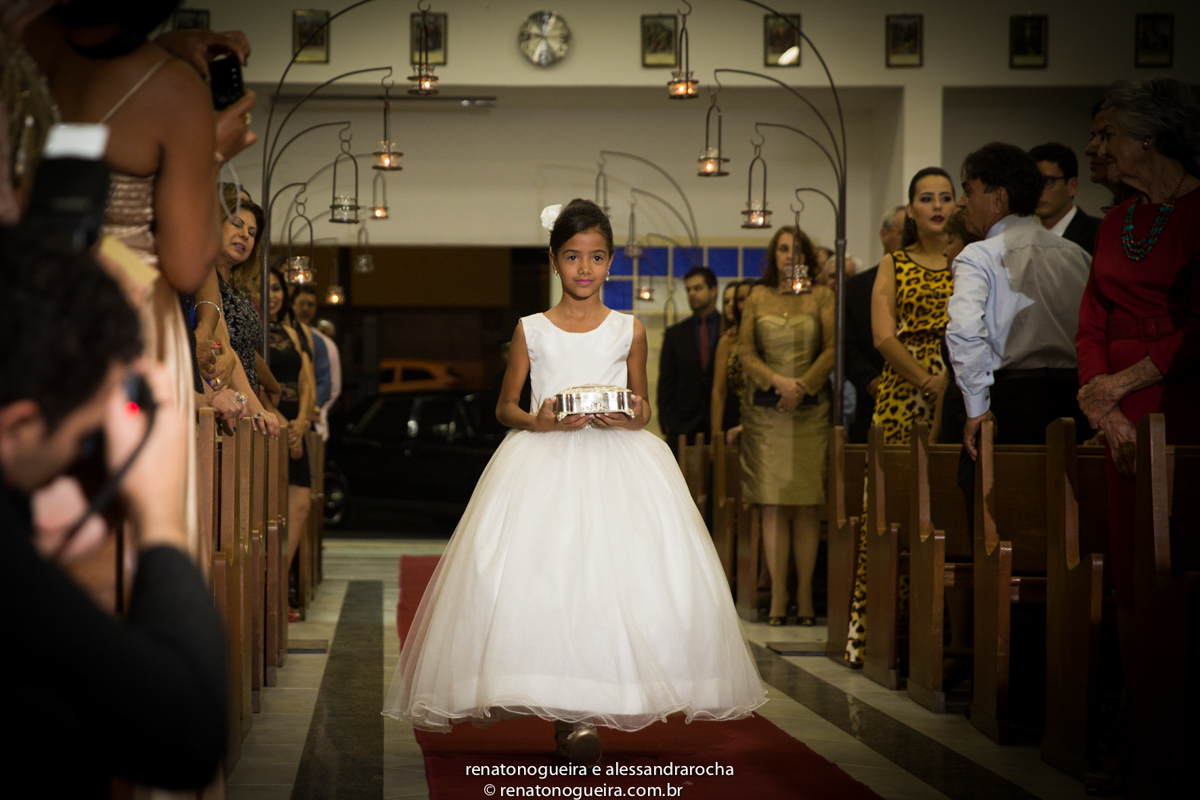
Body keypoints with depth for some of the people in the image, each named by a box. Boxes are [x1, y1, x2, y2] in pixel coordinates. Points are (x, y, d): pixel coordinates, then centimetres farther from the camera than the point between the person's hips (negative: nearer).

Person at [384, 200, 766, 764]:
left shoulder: (629, 331, 11)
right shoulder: (531, 331, 10)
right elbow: (504, 408, 12)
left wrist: (632, 419, -7)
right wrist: (538, 421, -9)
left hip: (616, 463, 1)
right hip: (544, 463, -1)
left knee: (624, 567, -16)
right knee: (543, 576, -18)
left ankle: (592, 707, -8)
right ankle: (567, 712, -14)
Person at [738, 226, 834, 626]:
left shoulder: (821, 296, 8)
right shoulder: (757, 297, 11)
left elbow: (831, 349, 1)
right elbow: (745, 352, 6)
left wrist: (802, 386, -10)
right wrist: (778, 381, -9)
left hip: (810, 409, -1)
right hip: (765, 409, 1)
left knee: (807, 504, -3)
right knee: (772, 504, -3)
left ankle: (804, 594, -2)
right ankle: (777, 596, -2)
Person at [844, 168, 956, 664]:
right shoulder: (893, 265, 12)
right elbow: (883, 336, 1)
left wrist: (951, 380, -13)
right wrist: (926, 381, -12)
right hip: (901, 394, 0)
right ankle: (875, 631, -1)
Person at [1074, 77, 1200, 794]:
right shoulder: (1116, 224, 17)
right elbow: (1092, 327, 13)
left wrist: (1119, 383, -8)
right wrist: (1104, 411, -2)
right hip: (1125, 419, 7)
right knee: (1132, 580, 5)